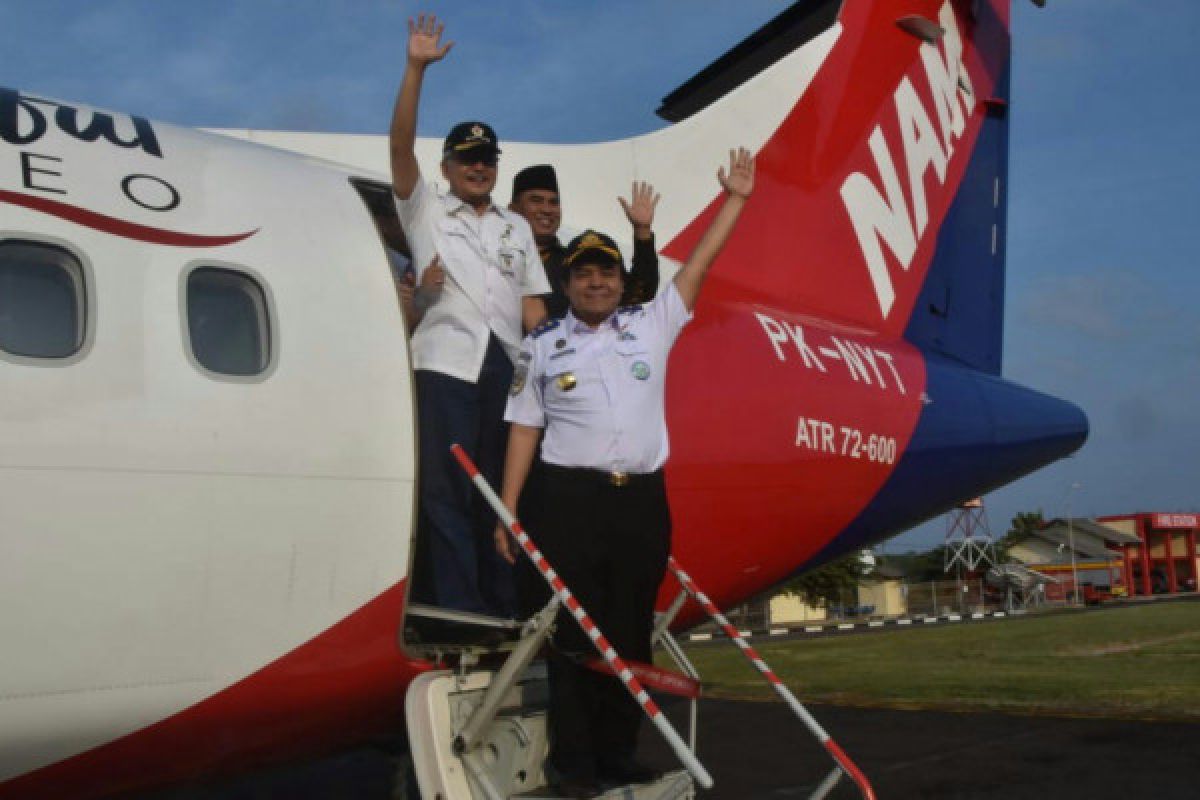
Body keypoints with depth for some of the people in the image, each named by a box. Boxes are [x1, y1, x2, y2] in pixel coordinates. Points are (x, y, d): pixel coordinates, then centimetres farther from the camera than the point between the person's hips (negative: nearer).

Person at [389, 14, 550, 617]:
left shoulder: (517, 228, 23)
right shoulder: (425, 211, 14)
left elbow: (534, 303, 16)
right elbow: (400, 147, -1)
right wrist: (416, 68, -9)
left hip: (506, 364, 3)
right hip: (446, 361, -3)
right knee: (446, 492, -7)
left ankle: (502, 610, 10)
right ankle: (458, 613, -6)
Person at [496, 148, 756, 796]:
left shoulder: (652, 325, 12)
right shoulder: (542, 347, 7)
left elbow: (699, 264, 12)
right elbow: (524, 430, 5)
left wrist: (735, 199, 9)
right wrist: (507, 514, -1)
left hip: (642, 501, 3)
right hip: (568, 502, -2)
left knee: (631, 634, 7)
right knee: (573, 634, -1)